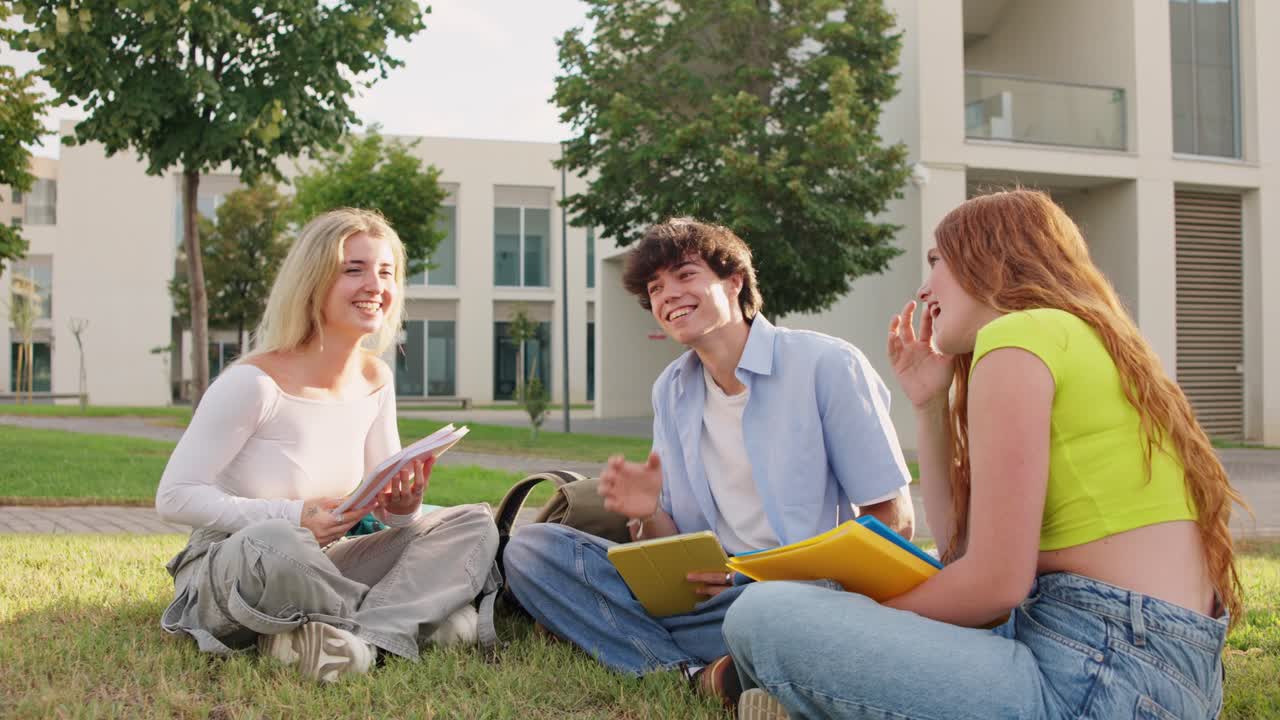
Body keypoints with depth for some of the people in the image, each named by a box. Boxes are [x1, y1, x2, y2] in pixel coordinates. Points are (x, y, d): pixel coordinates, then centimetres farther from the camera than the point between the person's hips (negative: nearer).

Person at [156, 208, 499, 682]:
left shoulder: (375, 381, 2)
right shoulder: (254, 383, -17)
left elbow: (386, 501, 9)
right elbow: (174, 496, -16)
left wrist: (405, 507, -16)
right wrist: (293, 517, -26)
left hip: (318, 567, 7)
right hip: (225, 573, -7)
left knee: (473, 524, -9)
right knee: (275, 542, -42)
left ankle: (357, 635, -26)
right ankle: (418, 617, -20)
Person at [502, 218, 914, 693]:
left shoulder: (827, 365, -7)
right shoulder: (671, 390, 11)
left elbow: (893, 523, -6)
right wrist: (649, 516, -11)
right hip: (709, 594, 6)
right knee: (529, 548, -9)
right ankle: (693, 674, -21)